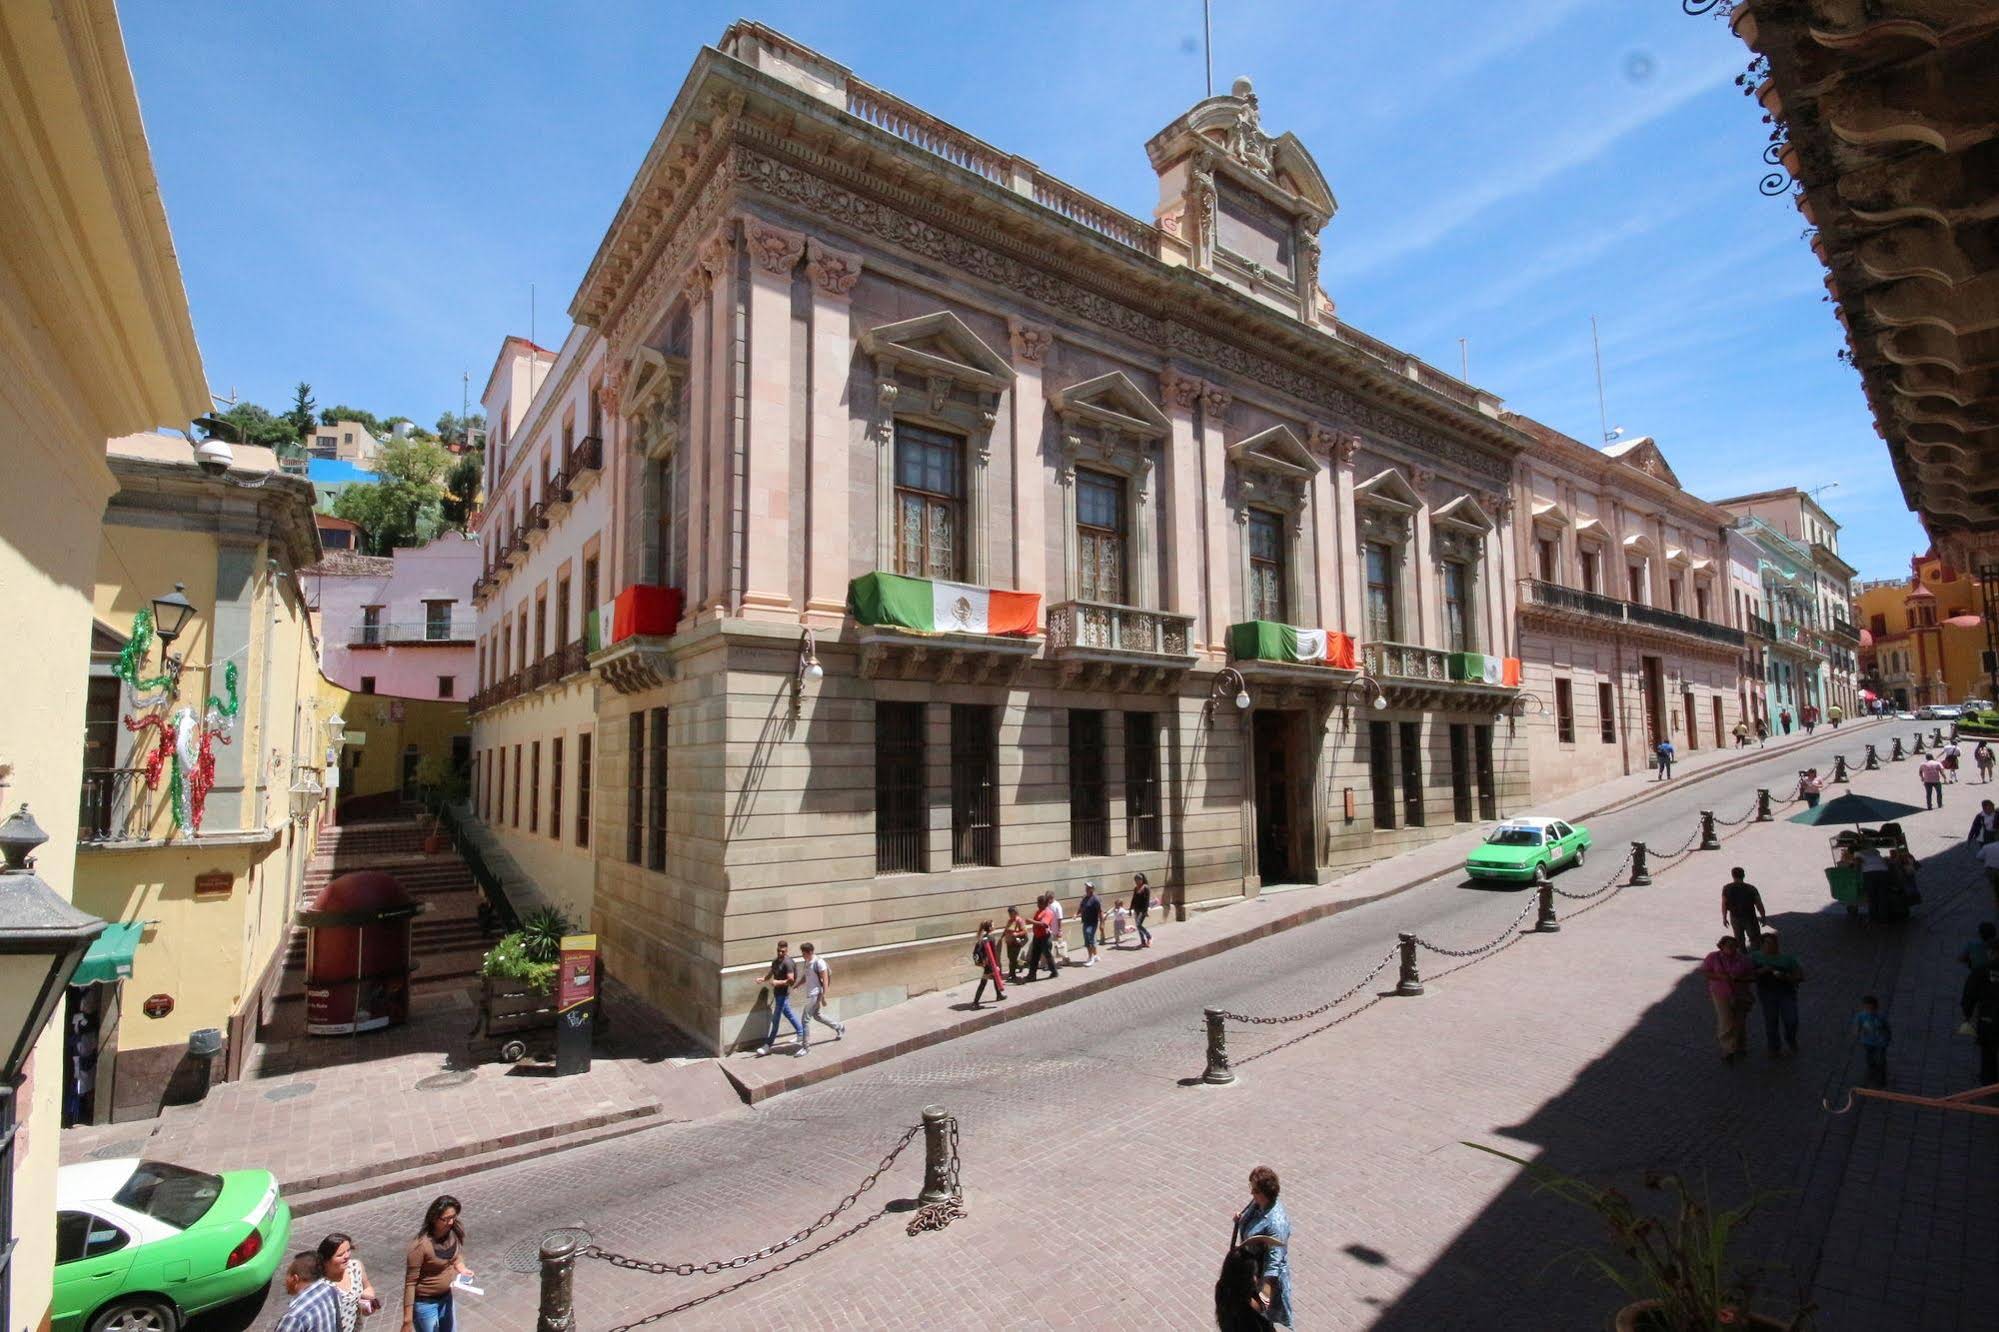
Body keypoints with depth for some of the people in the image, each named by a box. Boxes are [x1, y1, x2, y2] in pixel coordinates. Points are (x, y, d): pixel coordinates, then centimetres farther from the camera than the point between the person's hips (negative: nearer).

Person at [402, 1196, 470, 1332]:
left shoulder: (455, 1232, -12)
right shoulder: (421, 1245, -30)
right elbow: (410, 1283, -21)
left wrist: (461, 1267, -12)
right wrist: (407, 1320, -16)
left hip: (446, 1296, 6)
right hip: (425, 1303, -6)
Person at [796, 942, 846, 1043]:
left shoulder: (819, 962, -19)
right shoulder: (806, 962, 6)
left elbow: (825, 980, -18)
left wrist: (823, 997, -19)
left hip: (816, 994, -9)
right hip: (809, 993, 9)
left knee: (806, 1019, -6)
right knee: (817, 1016, 21)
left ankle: (805, 1046, 4)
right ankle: (839, 1027, 38)